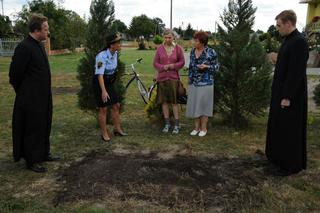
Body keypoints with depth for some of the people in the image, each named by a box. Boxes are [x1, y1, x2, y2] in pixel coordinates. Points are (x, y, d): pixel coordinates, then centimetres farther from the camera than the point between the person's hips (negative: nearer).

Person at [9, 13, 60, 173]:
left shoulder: (39, 45, 8)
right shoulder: (24, 47, -19)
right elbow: (14, 75, -16)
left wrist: (45, 94, 15)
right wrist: (24, 94, -2)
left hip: (43, 97, 8)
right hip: (31, 100, -8)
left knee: (44, 127, 18)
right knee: (32, 129, 5)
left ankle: (43, 154, 34)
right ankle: (31, 161, 20)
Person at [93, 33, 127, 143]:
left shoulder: (115, 53, -1)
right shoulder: (102, 56, -25)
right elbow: (99, 74, -30)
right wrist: (103, 91, -36)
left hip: (110, 83, 7)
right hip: (100, 84, -7)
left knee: (116, 106, 9)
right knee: (103, 109, -1)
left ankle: (117, 130, 23)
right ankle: (104, 134, 13)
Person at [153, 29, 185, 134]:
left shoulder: (178, 48, 1)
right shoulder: (160, 48, 3)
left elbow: (182, 62, 4)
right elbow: (155, 63, 4)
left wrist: (174, 66, -13)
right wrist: (163, 67, -14)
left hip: (173, 77, -2)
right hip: (162, 77, 2)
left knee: (174, 101, -1)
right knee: (164, 101, 6)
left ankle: (177, 124, 9)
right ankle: (167, 123, 19)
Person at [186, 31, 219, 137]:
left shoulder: (211, 52, -10)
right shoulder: (192, 51, 7)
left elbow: (216, 66, -4)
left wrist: (206, 67, -22)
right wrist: (189, 79, 15)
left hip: (205, 83, -5)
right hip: (193, 83, 5)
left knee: (203, 105, 3)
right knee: (194, 105, 9)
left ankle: (203, 128, 17)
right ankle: (196, 127, 22)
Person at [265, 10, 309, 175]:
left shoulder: (299, 42, -19)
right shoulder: (287, 40, 10)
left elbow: (296, 72, -23)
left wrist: (287, 97, -21)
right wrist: (280, 94, 15)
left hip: (290, 95, -10)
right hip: (281, 92, 10)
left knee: (290, 130, 2)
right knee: (280, 127, 18)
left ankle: (292, 164, 16)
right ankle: (280, 157, 33)